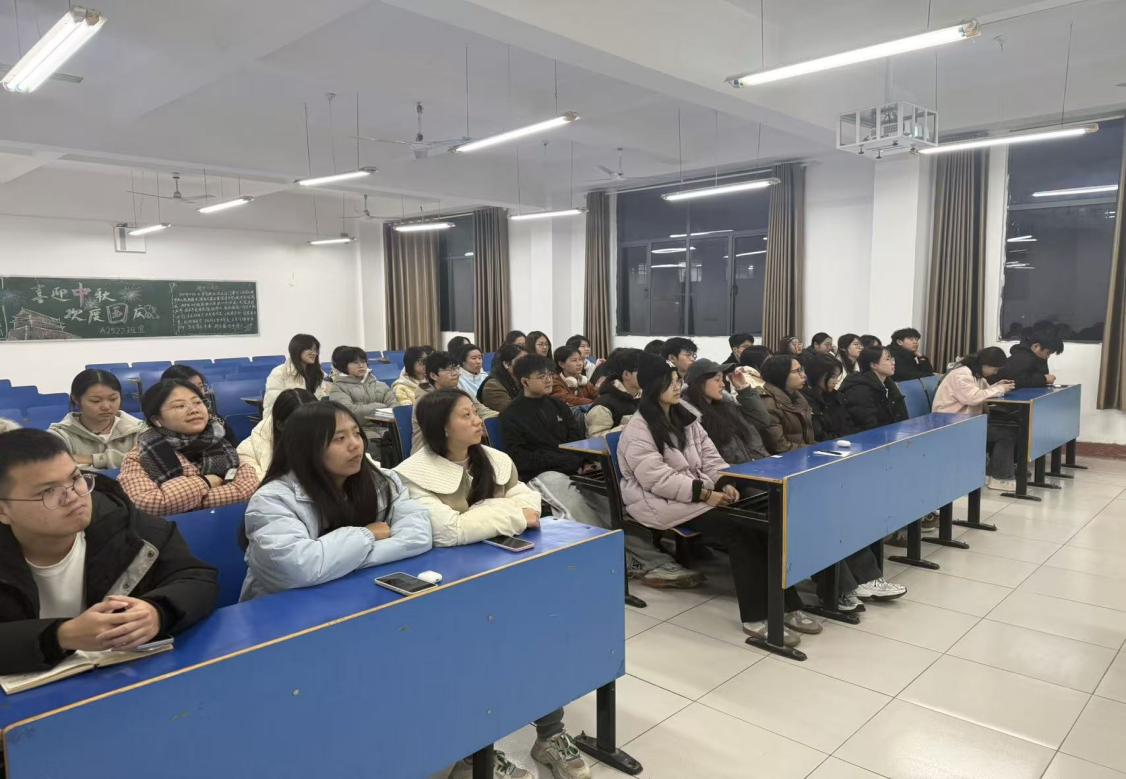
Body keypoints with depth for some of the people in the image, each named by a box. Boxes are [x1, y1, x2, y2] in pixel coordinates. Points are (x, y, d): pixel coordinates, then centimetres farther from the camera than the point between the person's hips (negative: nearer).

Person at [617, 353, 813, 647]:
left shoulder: (684, 418, 14)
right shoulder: (638, 430, -11)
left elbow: (708, 455, 12)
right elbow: (657, 478, -20)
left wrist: (724, 483, -8)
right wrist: (704, 493, -22)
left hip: (699, 492, 7)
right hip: (661, 502, -7)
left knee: (759, 521, -17)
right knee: (739, 531, -25)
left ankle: (786, 604, -12)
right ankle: (757, 617, -19)